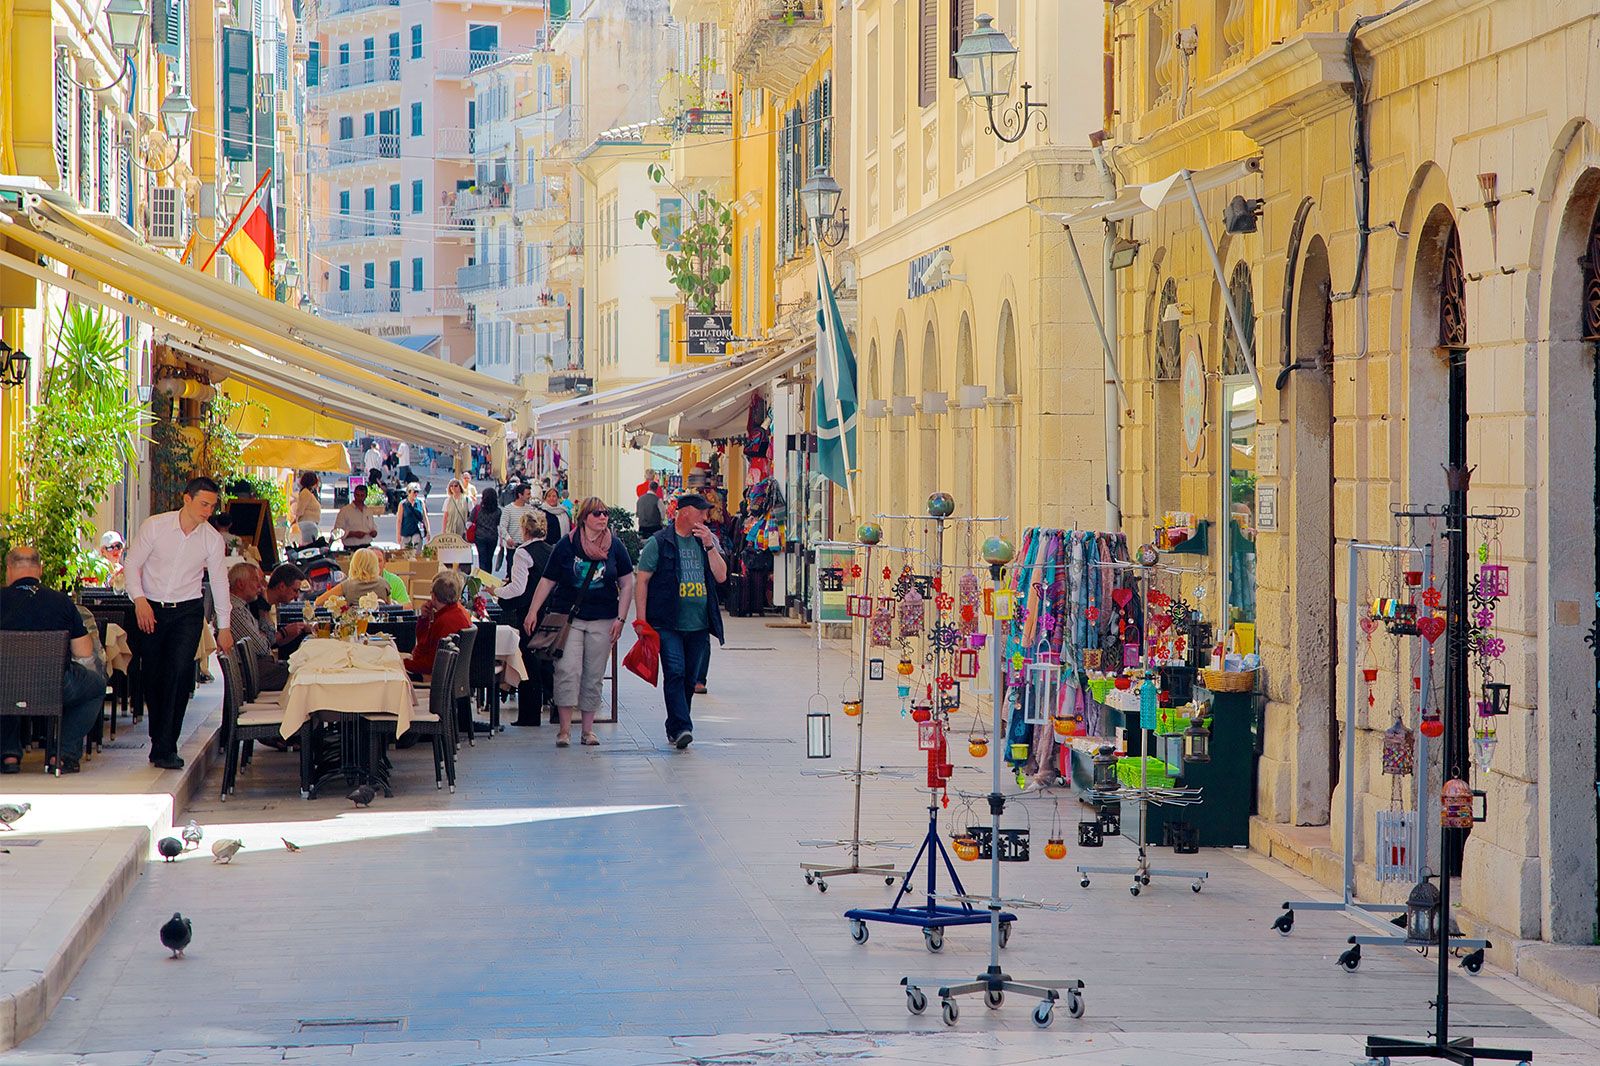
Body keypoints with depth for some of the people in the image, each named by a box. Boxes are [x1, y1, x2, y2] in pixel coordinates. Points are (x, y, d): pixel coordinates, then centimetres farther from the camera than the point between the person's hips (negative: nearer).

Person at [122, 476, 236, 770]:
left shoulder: (213, 539, -1)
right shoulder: (155, 525, -7)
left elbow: (219, 582, 8)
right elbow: (132, 564, -1)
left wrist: (224, 627, 10)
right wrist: (139, 600, -14)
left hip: (188, 611, 0)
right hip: (150, 610, 0)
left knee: (180, 671, -17)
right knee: (153, 676, 3)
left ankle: (165, 747, -17)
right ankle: (160, 741, 19)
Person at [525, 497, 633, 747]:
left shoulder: (615, 546, 4)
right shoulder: (566, 545, 0)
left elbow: (626, 584, 8)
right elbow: (548, 581, 4)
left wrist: (620, 618, 0)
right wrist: (533, 612, -2)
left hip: (602, 621, 2)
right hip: (568, 617, -2)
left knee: (594, 676, 5)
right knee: (568, 670, -12)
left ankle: (588, 729, 13)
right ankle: (565, 729, -8)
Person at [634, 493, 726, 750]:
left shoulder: (707, 541, 13)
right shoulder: (658, 543, 0)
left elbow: (721, 576, 6)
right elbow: (642, 581, 0)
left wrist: (709, 546, -6)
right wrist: (641, 620, -7)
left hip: (699, 625, 5)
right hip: (668, 623, -5)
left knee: (690, 678, 8)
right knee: (675, 673, -16)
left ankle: (675, 728, 19)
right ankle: (681, 728, -20)